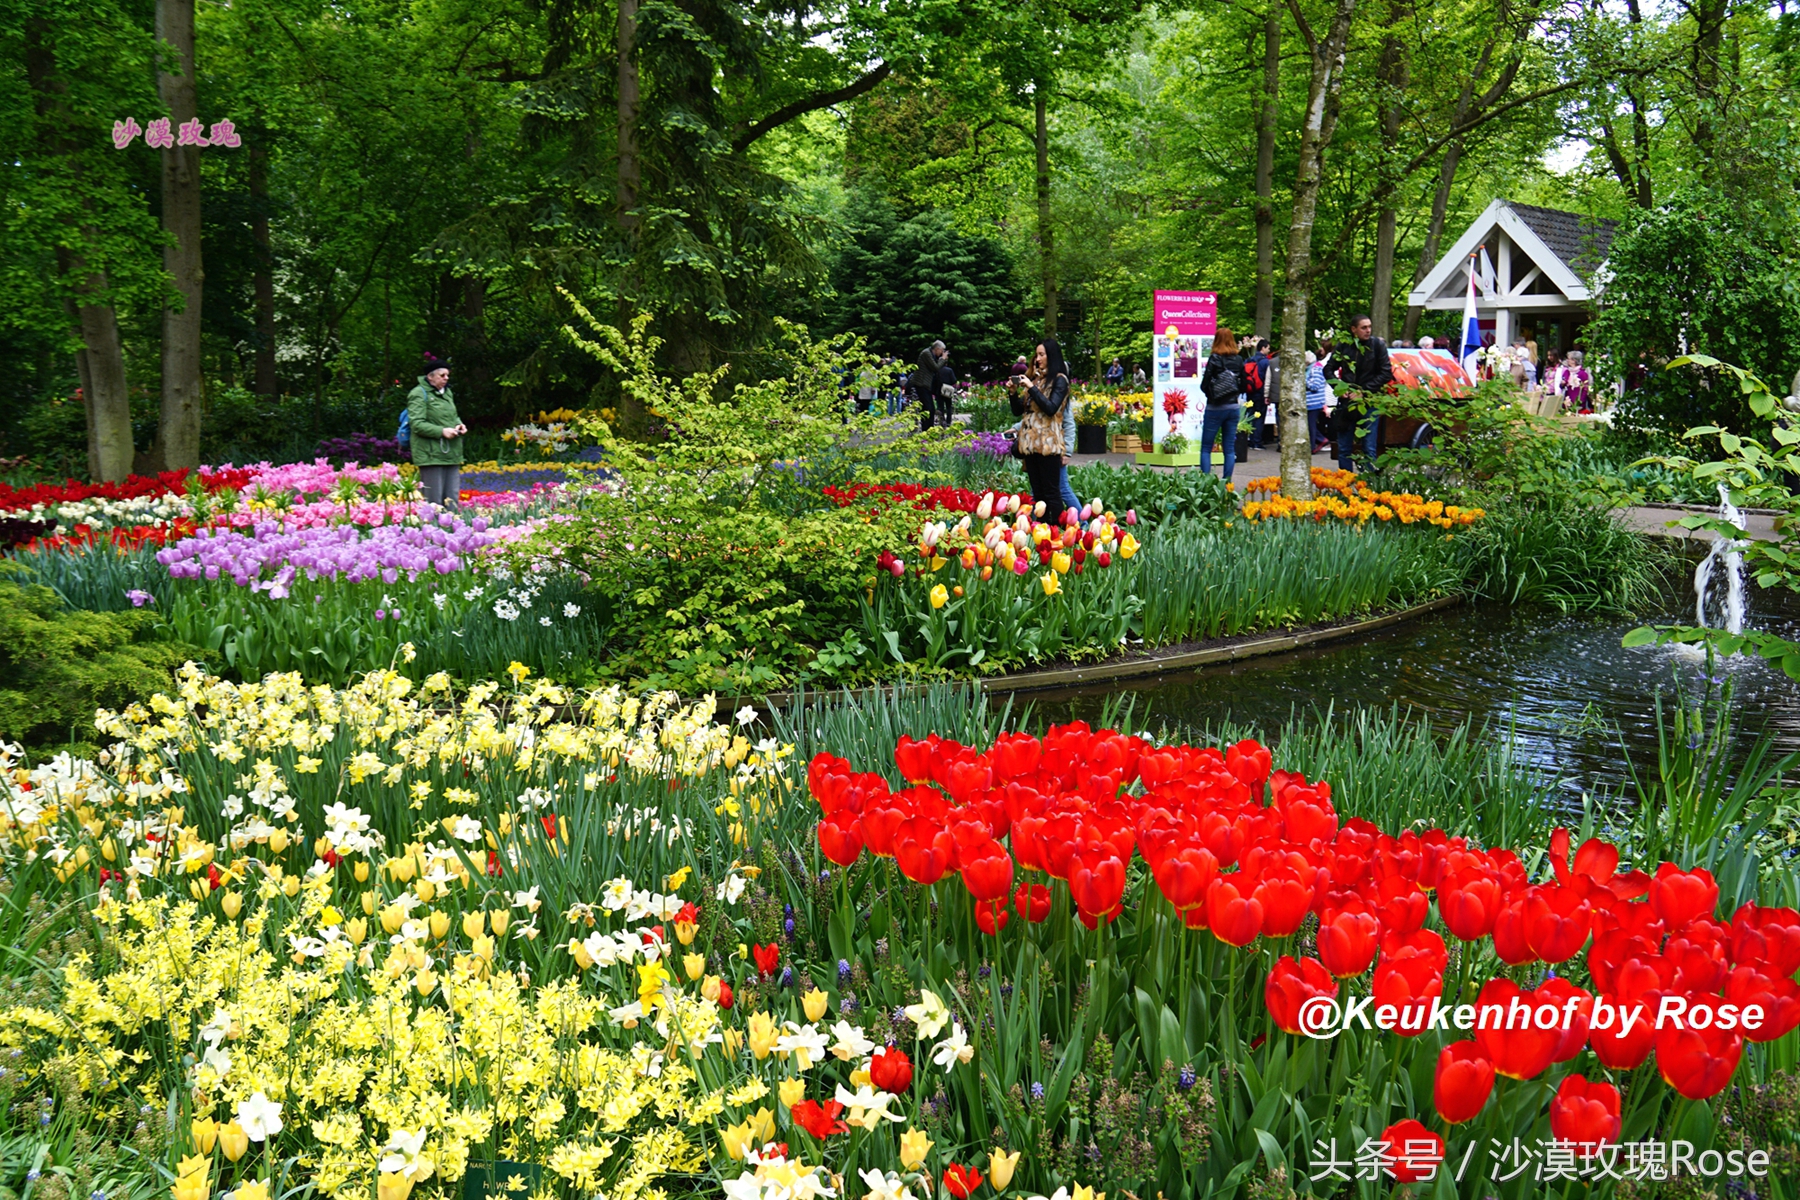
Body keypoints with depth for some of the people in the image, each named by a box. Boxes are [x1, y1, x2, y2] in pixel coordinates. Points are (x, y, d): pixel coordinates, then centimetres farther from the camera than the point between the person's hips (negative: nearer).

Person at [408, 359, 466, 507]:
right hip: (431, 455, -8)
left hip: (451, 455, 8)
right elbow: (417, 424, -16)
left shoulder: (446, 392, 17)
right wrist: (442, 431, -21)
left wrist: (459, 424, 6)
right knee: (434, 501, -6)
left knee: (453, 499, 9)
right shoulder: (419, 394, -8)